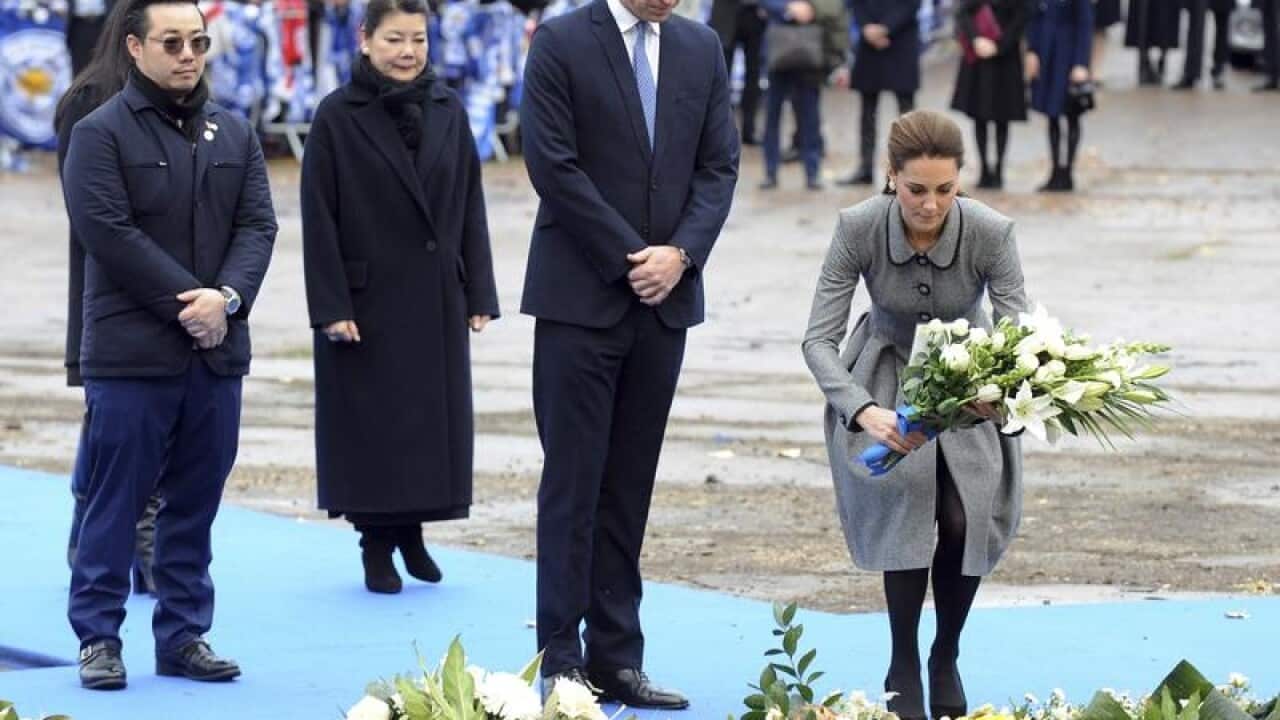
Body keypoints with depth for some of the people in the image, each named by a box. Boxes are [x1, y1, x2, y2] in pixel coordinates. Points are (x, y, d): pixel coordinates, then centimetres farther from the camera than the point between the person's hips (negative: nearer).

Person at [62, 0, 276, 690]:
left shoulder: (234, 134, 13)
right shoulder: (101, 133, -4)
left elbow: (257, 224, 6)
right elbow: (108, 231, -13)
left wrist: (226, 296, -12)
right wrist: (187, 301, -15)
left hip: (217, 349, 5)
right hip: (131, 353, -5)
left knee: (195, 503, 9)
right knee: (115, 501, -2)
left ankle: (184, 634, 15)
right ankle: (97, 636, 4)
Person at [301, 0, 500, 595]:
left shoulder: (448, 112, 5)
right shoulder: (337, 117, -6)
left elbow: (471, 207, 7)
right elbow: (319, 219, -8)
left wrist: (479, 294, 3)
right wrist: (330, 307, -13)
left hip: (436, 300, 4)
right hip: (367, 299, -4)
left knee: (434, 415, 7)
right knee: (371, 424, 1)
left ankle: (412, 531, 22)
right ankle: (377, 547, 11)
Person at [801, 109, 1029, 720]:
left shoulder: (991, 233, -26)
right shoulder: (859, 228, -26)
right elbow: (819, 338, -25)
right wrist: (864, 411, -42)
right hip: (886, 382, 0)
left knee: (966, 518, -17)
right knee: (905, 503, -24)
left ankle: (946, 659, 9)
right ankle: (903, 670, -8)